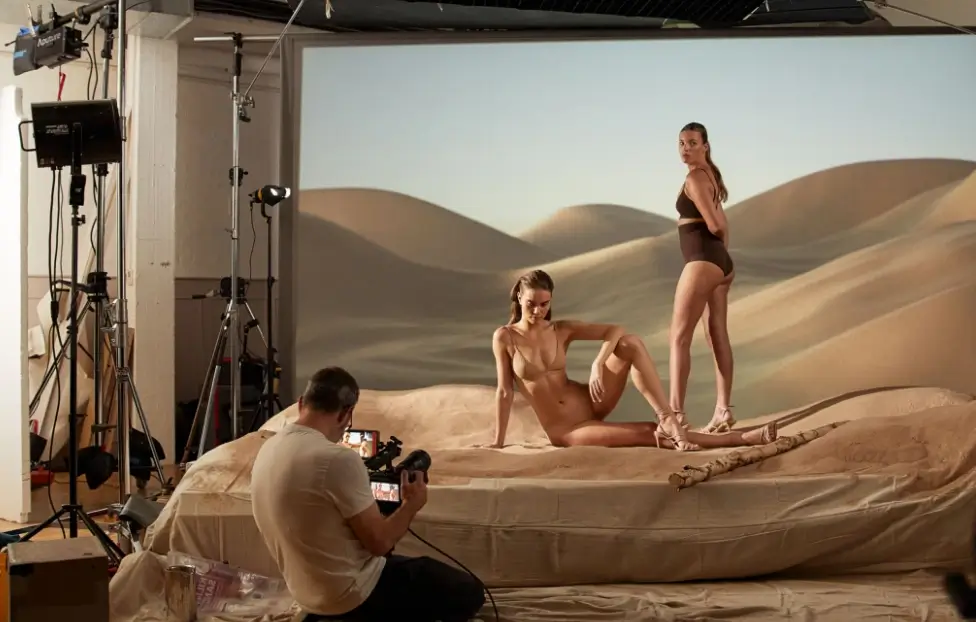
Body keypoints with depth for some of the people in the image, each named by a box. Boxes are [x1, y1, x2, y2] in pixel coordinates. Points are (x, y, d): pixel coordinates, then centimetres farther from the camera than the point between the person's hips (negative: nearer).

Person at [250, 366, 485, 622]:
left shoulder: (268, 449, 0)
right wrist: (412, 504, -4)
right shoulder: (338, 459, -27)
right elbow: (380, 542, -20)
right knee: (469, 592, 2)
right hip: (352, 594, -9)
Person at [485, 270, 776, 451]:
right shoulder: (505, 337, -9)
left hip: (590, 404, 4)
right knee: (650, 434, -21)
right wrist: (498, 441, -11)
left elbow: (614, 330, -7)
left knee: (631, 343, -21)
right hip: (566, 431, -4)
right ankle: (736, 438, -20)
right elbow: (504, 391, -8)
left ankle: (668, 420, -28)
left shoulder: (561, 330, 1)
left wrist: (598, 365, -23)